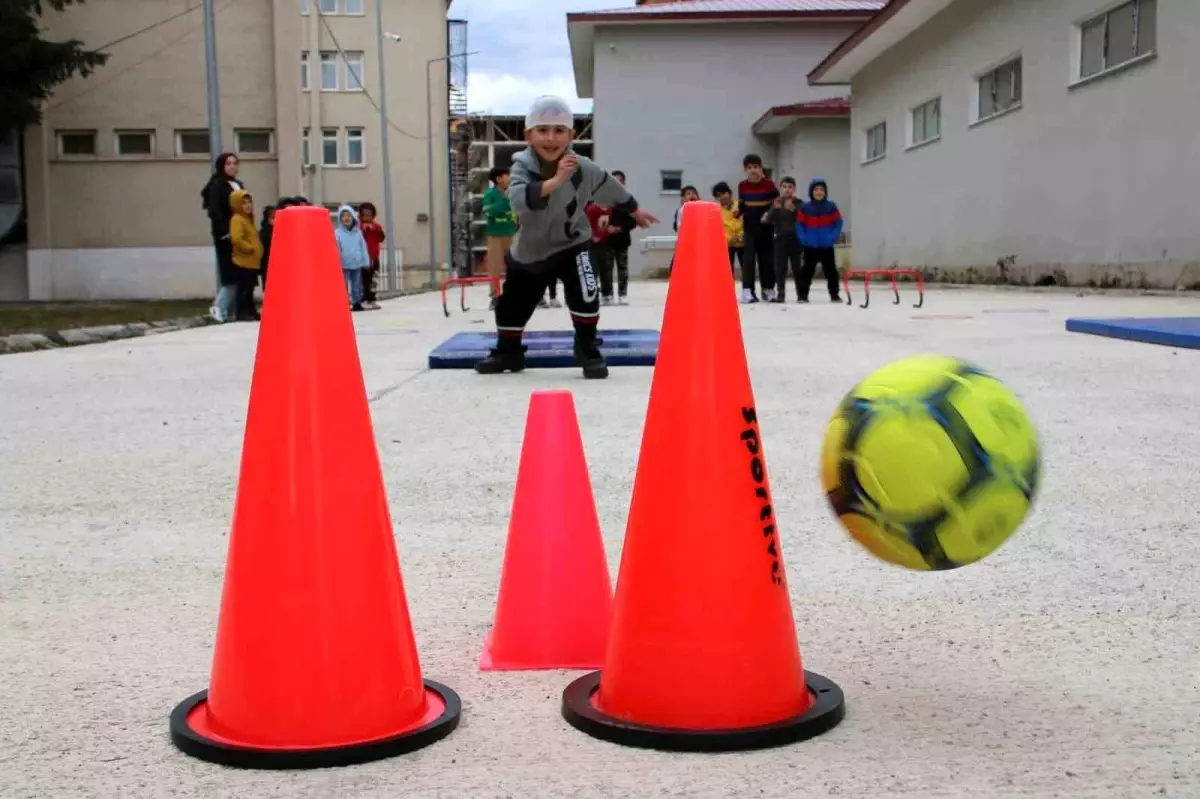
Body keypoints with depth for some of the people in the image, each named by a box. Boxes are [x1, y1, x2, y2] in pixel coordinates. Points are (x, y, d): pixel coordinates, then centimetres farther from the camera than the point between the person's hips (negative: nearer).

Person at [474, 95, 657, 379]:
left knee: (585, 294, -25)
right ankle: (507, 352, 41)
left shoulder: (584, 169, -18)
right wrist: (555, 181, -56)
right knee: (511, 304, 14)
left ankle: (588, 351, -3)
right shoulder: (522, 166, -23)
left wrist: (636, 212, 18)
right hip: (529, 250, 1)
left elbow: (612, 189, 3)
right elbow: (518, 200, -44)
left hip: (570, 244, -1)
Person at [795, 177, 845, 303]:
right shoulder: (805, 208, -2)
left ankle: (834, 294, 14)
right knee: (807, 270, 2)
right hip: (810, 247, -1)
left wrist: (833, 237, -12)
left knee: (831, 270, 5)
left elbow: (839, 223, 0)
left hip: (827, 246, 1)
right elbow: (799, 225, 0)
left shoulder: (831, 206, -1)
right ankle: (803, 294, 7)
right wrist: (804, 238, -12)